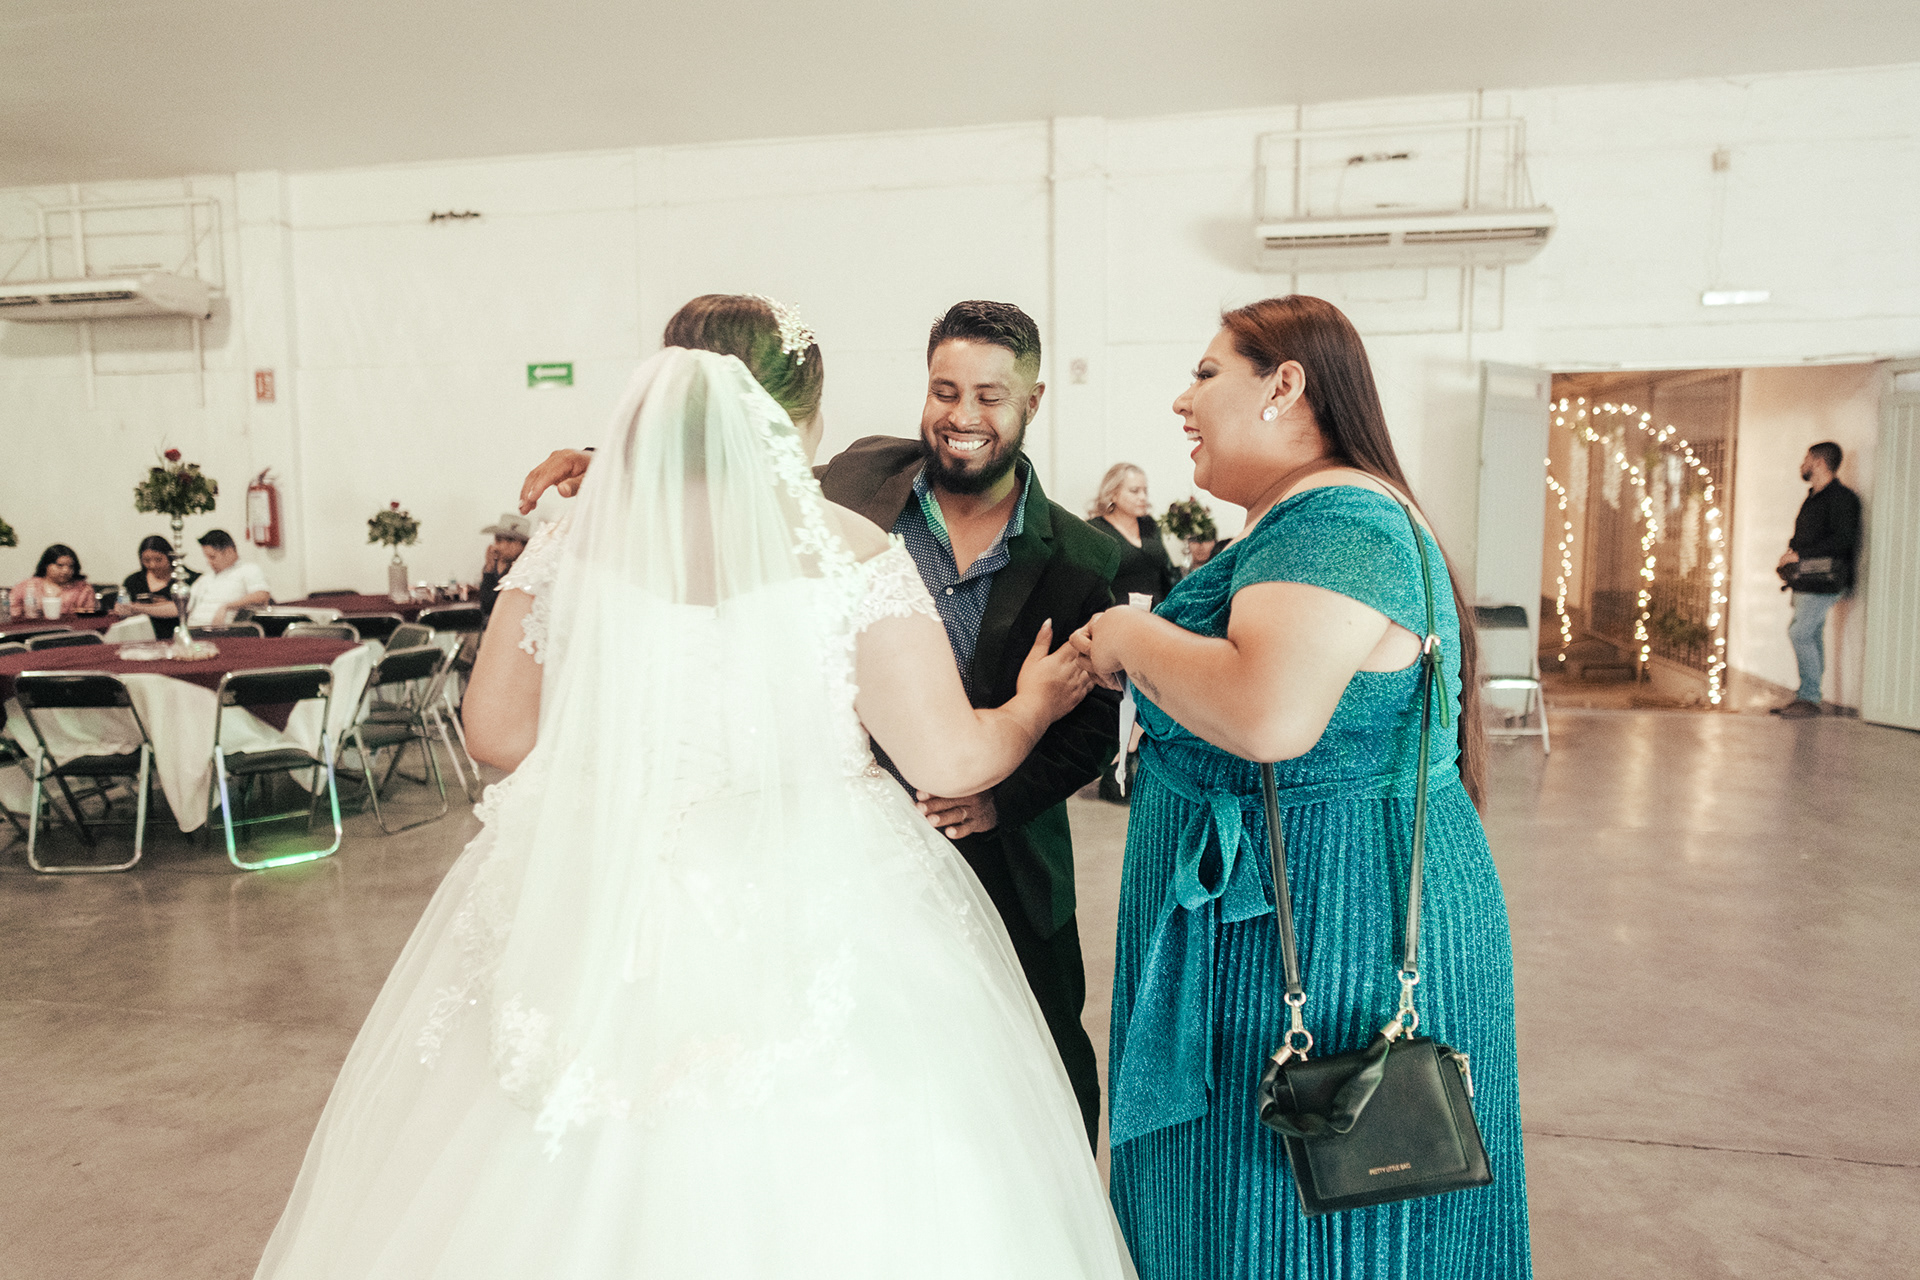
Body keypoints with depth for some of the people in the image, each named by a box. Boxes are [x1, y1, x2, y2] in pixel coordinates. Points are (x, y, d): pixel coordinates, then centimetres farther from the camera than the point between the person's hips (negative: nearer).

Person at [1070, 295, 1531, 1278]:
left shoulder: (1332, 518, -20)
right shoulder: (1311, 515, 14)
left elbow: (1269, 716, -36)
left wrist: (1133, 636, -19)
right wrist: (1141, 651, 10)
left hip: (1329, 931, -10)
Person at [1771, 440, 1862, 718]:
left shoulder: (1841, 497, -10)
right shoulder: (1813, 498, 20)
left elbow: (1842, 539, -19)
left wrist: (1800, 555, -17)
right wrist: (1791, 554, 8)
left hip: (1825, 580, -9)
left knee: (1800, 632, -16)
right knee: (1812, 636, 9)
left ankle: (1810, 698, -11)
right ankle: (1805, 697, 12)